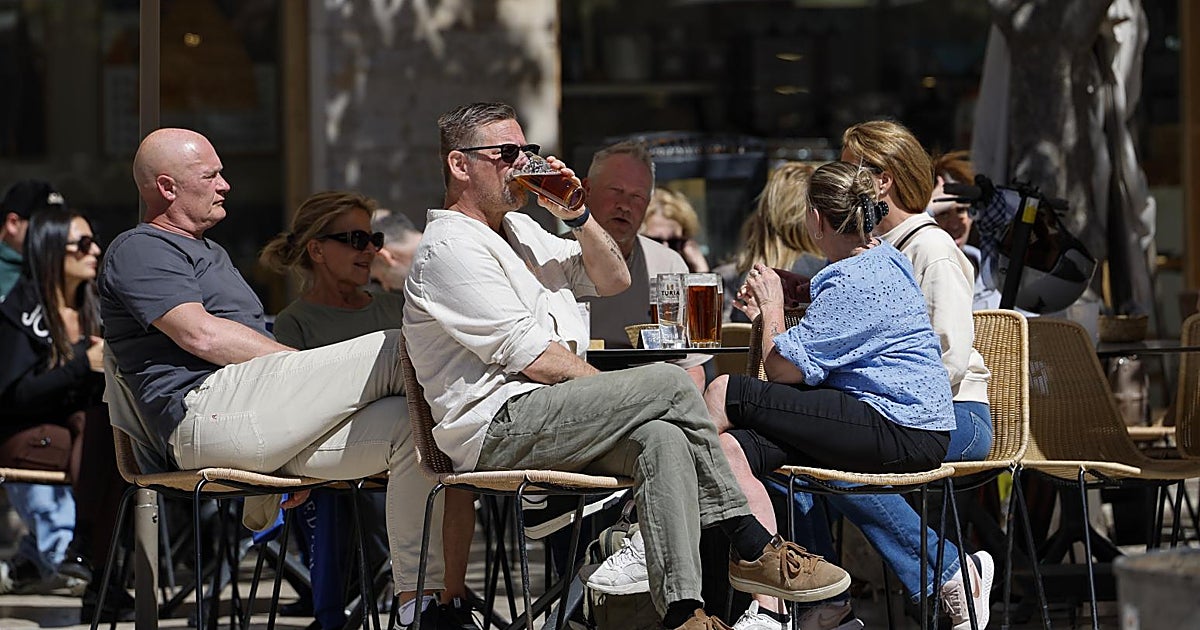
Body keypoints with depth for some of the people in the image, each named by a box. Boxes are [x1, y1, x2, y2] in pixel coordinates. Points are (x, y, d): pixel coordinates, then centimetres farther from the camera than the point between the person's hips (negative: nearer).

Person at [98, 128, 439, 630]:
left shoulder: (209, 251, 36)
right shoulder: (139, 251, 3)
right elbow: (201, 334, -11)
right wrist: (305, 366, -8)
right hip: (206, 408, -10)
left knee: (409, 425, -11)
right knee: (397, 351, -18)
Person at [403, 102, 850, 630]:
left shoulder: (519, 230, 24)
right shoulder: (450, 247, -6)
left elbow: (613, 280, 24)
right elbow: (530, 357, -13)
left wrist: (576, 215, 8)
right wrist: (622, 395, -7)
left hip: (552, 419, 8)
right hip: (497, 429, -8)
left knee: (663, 438, -24)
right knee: (668, 382, -21)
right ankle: (751, 546, -12)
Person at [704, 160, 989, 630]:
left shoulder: (856, 282, -14)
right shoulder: (882, 259, 19)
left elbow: (785, 369, -13)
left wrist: (773, 308, 3)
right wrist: (768, 314, 24)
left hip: (902, 434, -10)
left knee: (725, 394, -15)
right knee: (732, 448, -9)